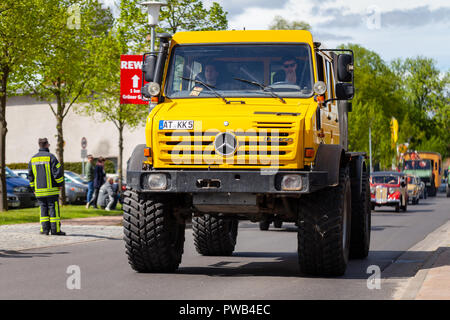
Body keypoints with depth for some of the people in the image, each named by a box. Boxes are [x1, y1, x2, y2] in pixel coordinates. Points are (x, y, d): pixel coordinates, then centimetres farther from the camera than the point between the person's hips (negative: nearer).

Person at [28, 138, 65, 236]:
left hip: (39, 190, 5)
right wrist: (60, 184, 0)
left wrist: (34, 187, 20)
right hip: (51, 190, -5)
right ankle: (55, 230, -2)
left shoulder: (33, 159, 10)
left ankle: (45, 229, 6)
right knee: (54, 209, -1)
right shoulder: (51, 157, -9)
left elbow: (30, 175, 13)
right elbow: (57, 172, -13)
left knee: (43, 209, 9)